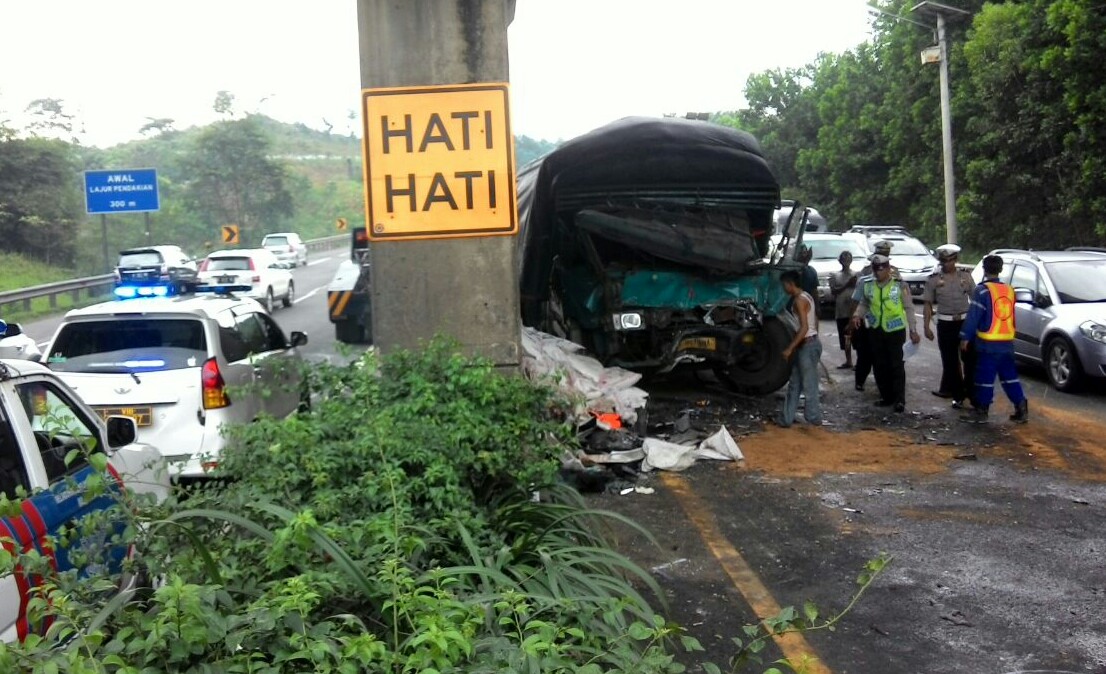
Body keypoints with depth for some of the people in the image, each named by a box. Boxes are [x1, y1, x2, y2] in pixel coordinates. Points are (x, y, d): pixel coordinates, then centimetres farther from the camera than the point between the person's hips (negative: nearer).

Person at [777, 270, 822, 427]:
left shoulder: (799, 300, -18)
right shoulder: (806, 296, 12)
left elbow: (804, 328, -24)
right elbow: (815, 319, 19)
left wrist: (790, 348, -22)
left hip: (808, 345, -10)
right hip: (807, 344, 10)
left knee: (809, 384, 1)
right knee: (794, 383, 12)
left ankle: (813, 418, 12)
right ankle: (786, 418, 15)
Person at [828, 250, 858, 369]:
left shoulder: (856, 274, 5)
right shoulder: (835, 275, 9)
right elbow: (833, 291, -2)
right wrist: (846, 285, -13)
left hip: (855, 310, -2)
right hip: (841, 311, 2)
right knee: (845, 337, 8)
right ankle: (848, 361, 19)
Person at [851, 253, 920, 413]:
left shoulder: (900, 285, -7)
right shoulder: (868, 286, 3)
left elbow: (909, 308, -3)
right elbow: (864, 304, 14)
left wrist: (913, 330, -6)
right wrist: (857, 315, -7)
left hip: (895, 331, -4)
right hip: (875, 331, 4)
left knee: (896, 366, -3)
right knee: (879, 366, 10)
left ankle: (899, 400, 4)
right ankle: (886, 397, 22)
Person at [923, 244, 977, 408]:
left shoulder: (965, 276, 3)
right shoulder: (934, 279, -1)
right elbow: (928, 304, 1)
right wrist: (926, 326, -3)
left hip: (965, 321, 1)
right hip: (946, 323, -1)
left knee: (970, 359, 3)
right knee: (950, 361, 3)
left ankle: (971, 392, 17)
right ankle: (957, 395, 12)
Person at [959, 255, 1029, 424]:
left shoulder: (983, 290, -12)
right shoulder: (1009, 290, 10)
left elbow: (973, 316, -14)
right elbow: (1008, 315, 18)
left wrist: (965, 337, -10)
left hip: (988, 343, -6)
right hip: (1007, 342, 6)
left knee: (985, 378, -1)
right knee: (1010, 376, 12)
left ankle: (981, 411, 3)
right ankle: (1021, 409, 11)